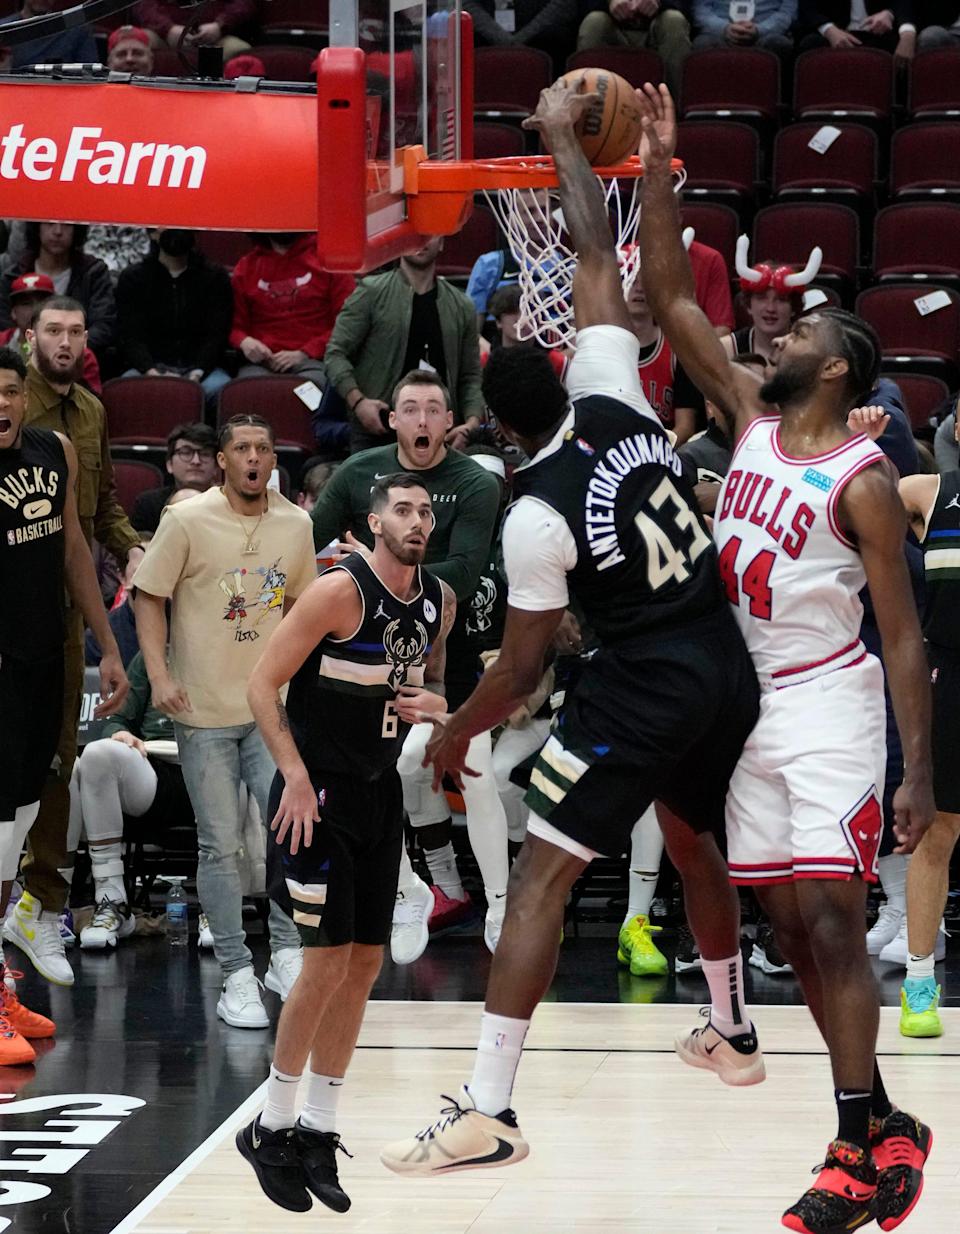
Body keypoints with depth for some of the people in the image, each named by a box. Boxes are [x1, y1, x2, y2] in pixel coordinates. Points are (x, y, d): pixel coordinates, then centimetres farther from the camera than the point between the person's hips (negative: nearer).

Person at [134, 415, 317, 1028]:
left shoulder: (296, 525, 4)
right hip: (204, 709, -2)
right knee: (221, 844, 0)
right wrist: (160, 674, -12)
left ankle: (287, 954, 7)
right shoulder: (187, 521, -6)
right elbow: (151, 597, -2)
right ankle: (237, 974, 8)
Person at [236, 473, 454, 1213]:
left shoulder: (440, 600, 4)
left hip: (380, 792, 7)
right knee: (328, 960, -10)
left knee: (366, 963, 8)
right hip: (318, 792, -7)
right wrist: (295, 774, -24)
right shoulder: (341, 591, -17)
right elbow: (263, 685, -16)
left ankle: (318, 1132, 18)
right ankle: (272, 1129, 4)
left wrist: (435, 702, -3)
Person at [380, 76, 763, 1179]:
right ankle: (732, 1035, 48)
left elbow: (520, 671, -9)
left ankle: (486, 1115, -17)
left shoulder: (536, 513, -14)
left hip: (640, 691, -7)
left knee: (539, 878, -7)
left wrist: (454, 734, 6)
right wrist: (563, 139, 11)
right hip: (727, 672, 7)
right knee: (696, 845, 30)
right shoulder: (617, 399, -2)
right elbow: (598, 259, 8)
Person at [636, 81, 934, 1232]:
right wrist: (657, 176, -2)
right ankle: (882, 1126, 13)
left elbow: (902, 634, -13)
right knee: (791, 929, 6)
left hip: (830, 706, -7)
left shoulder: (861, 480, -12)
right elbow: (670, 301, 7)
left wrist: (919, 772, -17)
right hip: (746, 703, 7)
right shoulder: (752, 419, 6)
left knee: (828, 918, -14)